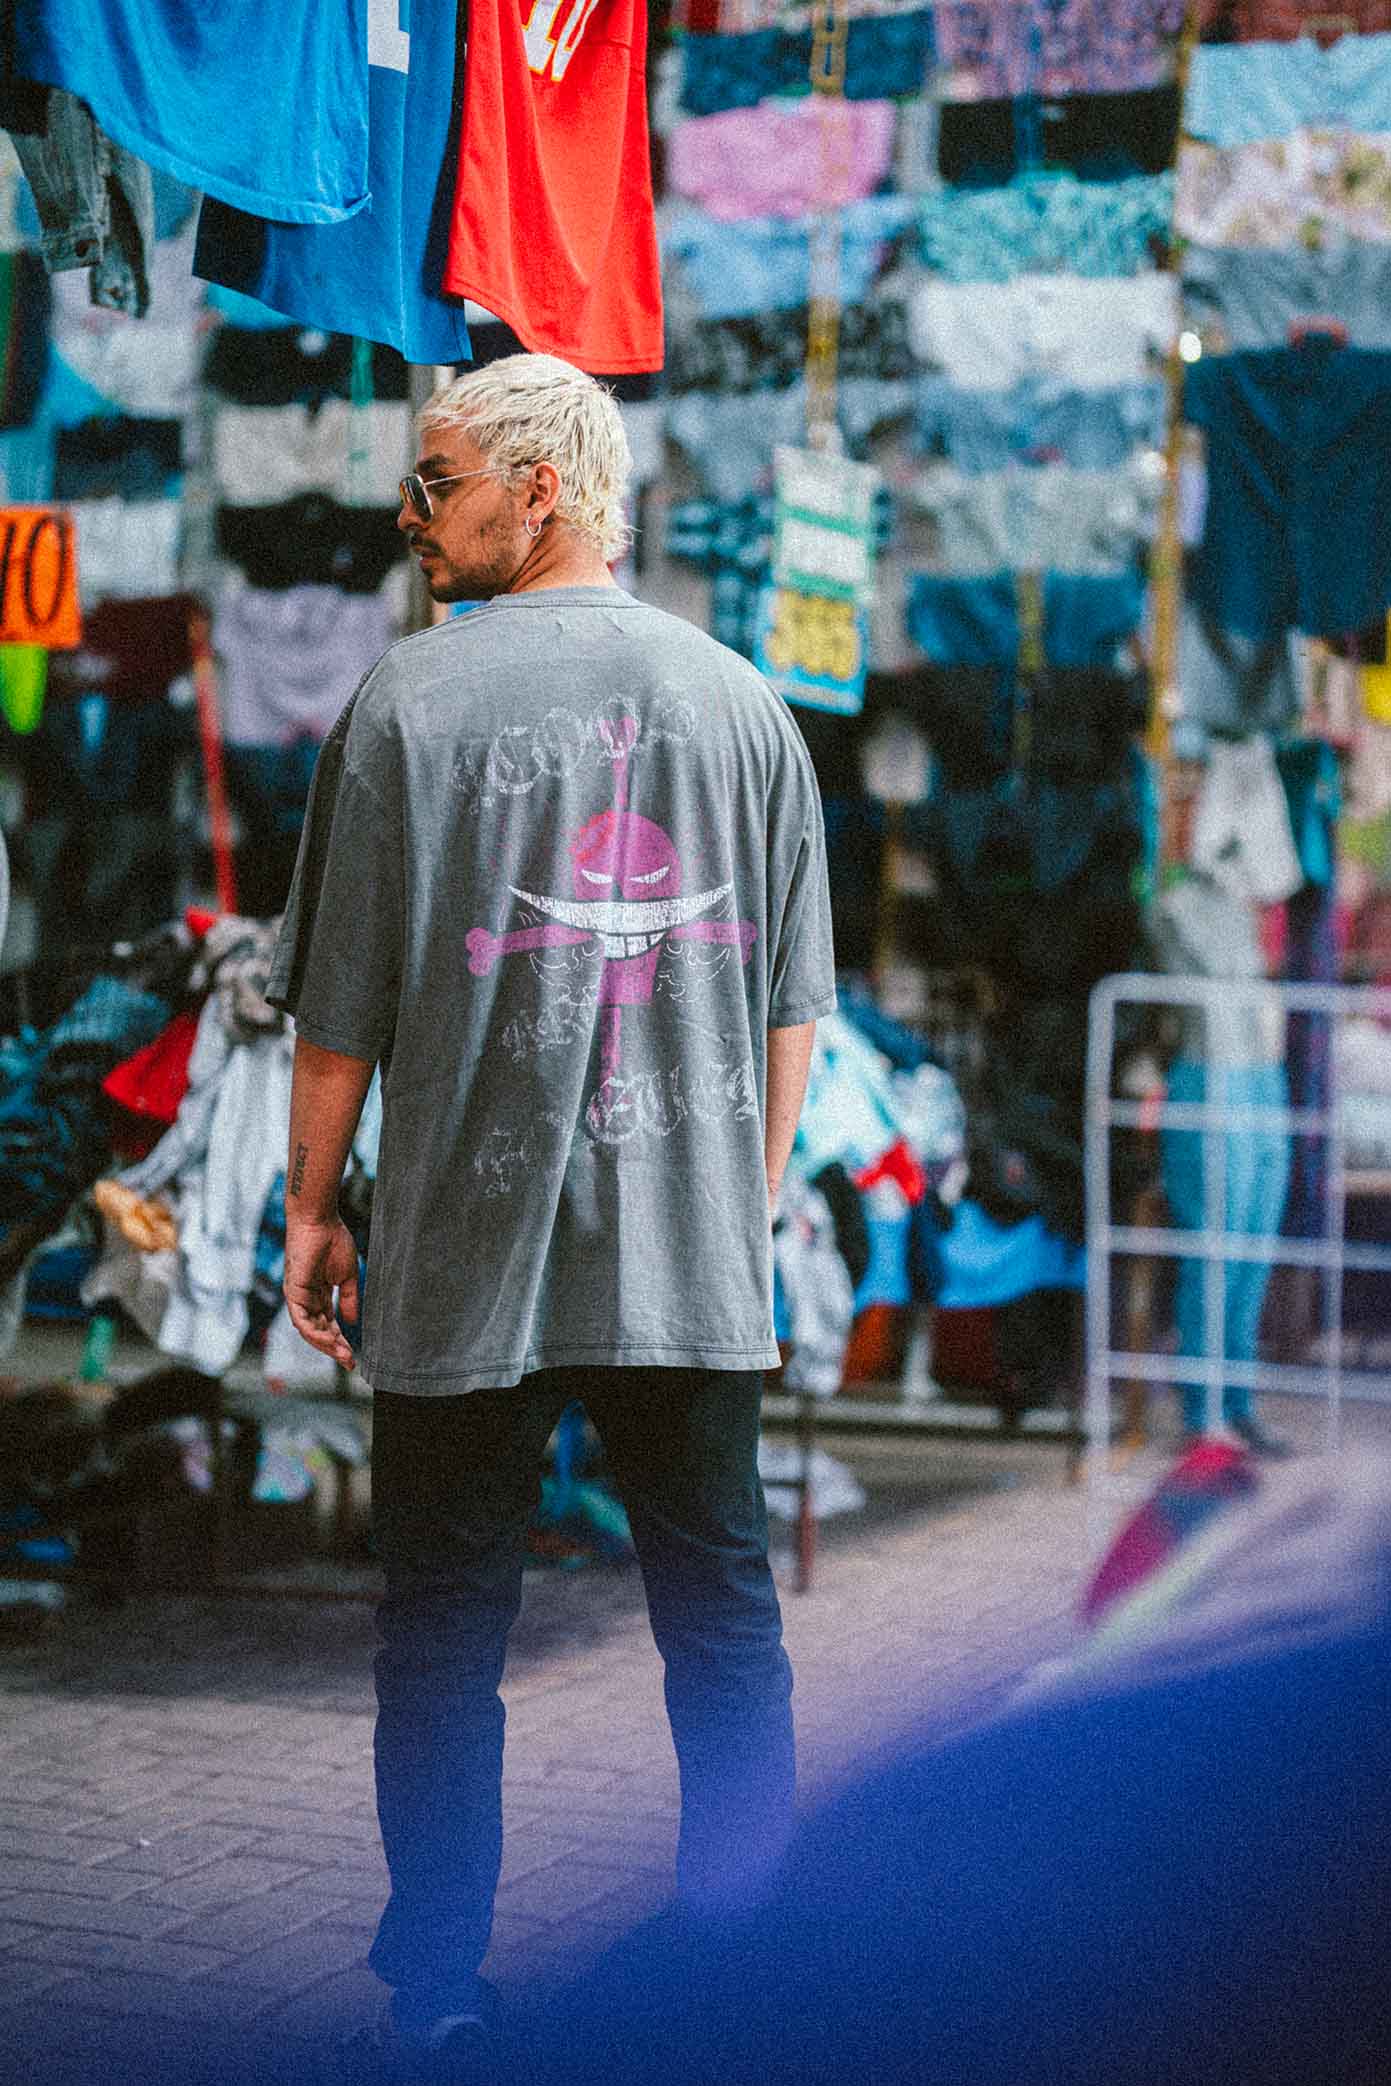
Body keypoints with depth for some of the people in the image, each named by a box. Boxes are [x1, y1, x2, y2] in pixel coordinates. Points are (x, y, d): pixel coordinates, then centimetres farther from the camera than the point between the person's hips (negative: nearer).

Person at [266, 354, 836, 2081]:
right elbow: (792, 1000, 10)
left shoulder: (412, 698, -5)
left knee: (443, 1629, 8)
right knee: (722, 1612, 11)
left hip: (467, 1251, -3)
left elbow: (341, 1004, -4)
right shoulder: (739, 699, 5)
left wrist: (312, 1207, 8)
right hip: (697, 1257, 3)